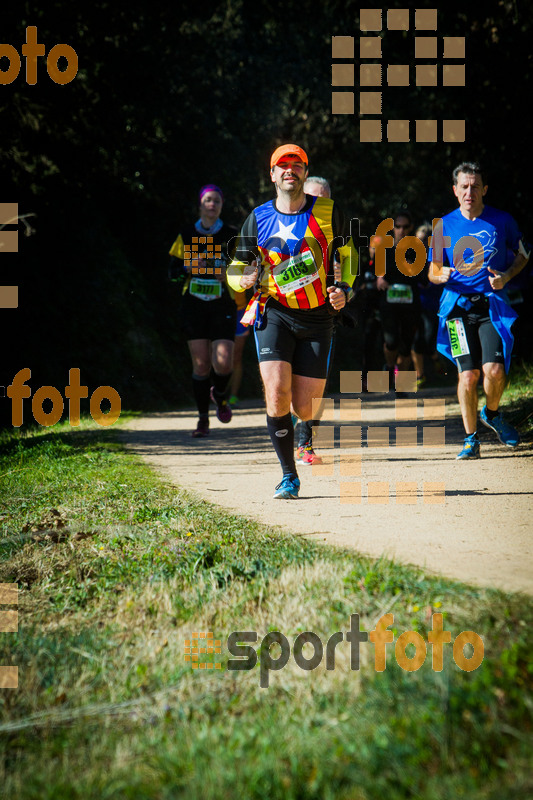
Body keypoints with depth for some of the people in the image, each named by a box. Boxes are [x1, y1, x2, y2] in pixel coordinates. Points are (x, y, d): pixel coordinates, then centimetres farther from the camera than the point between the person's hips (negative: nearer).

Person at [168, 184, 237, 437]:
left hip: (223, 307, -1)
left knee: (223, 363, -13)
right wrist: (191, 267, -10)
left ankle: (219, 394, 21)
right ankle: (203, 419, 11)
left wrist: (230, 274, -11)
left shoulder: (231, 236, 4)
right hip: (194, 306, 1)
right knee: (201, 364, -2)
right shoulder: (186, 236, 7)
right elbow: (173, 271, 9)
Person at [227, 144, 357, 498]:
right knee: (277, 396, -18)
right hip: (274, 314, 0)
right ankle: (289, 476, -2)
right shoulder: (258, 219, 2)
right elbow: (237, 267, 9)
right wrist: (242, 278, -14)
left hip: (318, 319, 0)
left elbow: (347, 254, 14)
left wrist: (344, 288, -3)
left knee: (303, 408, -2)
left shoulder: (328, 211, 0)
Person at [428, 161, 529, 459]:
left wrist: (506, 276, -2)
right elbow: (433, 271, 12)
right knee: (468, 374, -9)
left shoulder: (502, 220, 4)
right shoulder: (445, 226, 6)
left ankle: (492, 413, 17)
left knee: (494, 370, -15)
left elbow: (523, 255, 17)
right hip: (458, 304, 1)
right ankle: (471, 438, 7)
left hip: (493, 303, -1)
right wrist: (441, 274, -12)